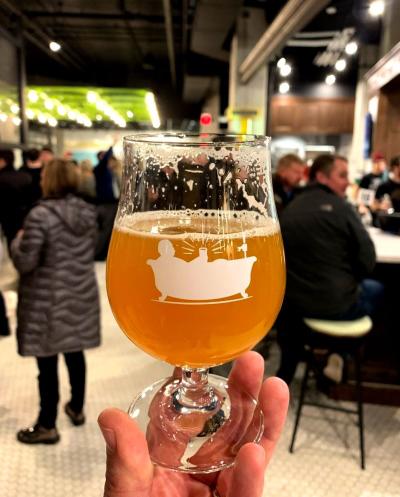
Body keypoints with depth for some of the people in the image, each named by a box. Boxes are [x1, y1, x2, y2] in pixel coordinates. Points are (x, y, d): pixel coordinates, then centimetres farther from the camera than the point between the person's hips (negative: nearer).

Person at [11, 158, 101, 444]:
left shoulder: (40, 216, -18)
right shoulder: (88, 212, 1)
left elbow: (24, 263, -16)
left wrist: (17, 242, 1)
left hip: (48, 300, -6)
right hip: (81, 294, 6)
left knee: (47, 363, 6)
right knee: (75, 353, 20)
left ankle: (47, 426, 21)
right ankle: (77, 408, 37)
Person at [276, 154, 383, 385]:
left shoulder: (290, 208, 1)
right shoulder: (341, 207, -14)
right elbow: (368, 261, -13)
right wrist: (350, 278, 8)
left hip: (294, 300, 4)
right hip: (335, 303, -4)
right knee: (376, 289, 25)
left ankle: (285, 375, 41)